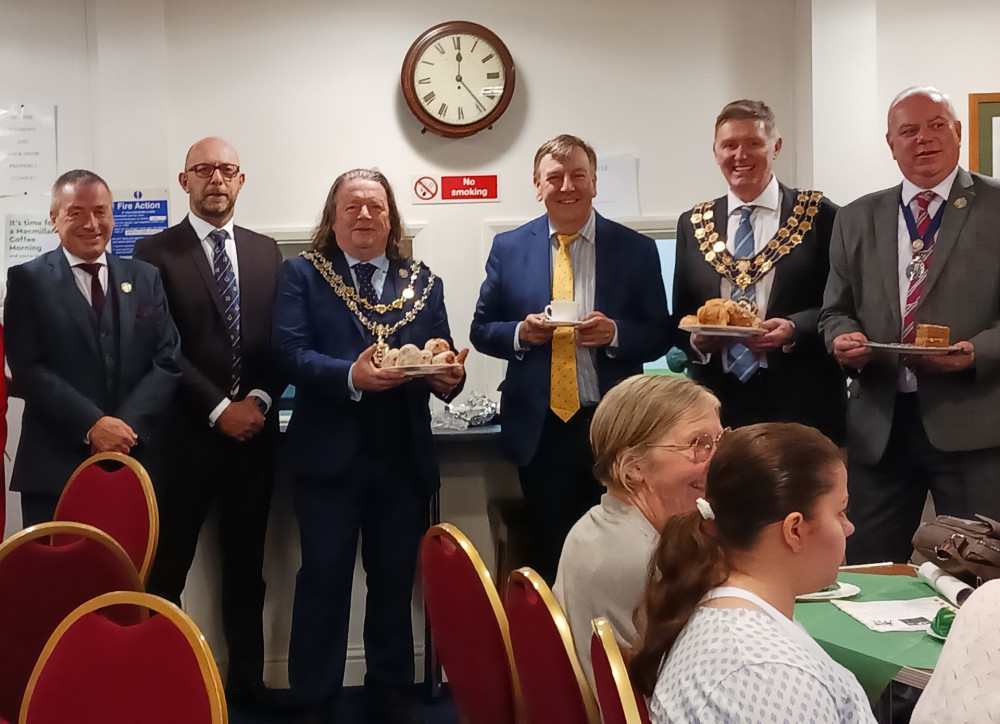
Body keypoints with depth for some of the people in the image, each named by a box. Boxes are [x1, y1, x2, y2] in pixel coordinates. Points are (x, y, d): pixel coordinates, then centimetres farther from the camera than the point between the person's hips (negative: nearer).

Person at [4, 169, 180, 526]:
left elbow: (168, 360, 4)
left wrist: (128, 426, -10)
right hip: (55, 469, -2)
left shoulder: (145, 278, 12)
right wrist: (92, 425, -16)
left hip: (136, 462, 2)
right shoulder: (28, 280, 3)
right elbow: (27, 368, -6)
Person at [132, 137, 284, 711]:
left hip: (254, 432, 4)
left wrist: (260, 399, -7)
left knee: (247, 565, 11)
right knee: (167, 567, 1)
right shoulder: (156, 252, -1)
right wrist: (220, 409, -13)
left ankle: (248, 681, 20)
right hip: (186, 434, -4)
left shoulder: (266, 251, 12)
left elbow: (280, 339, 8)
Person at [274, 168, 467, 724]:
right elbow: (292, 352, -10)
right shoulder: (303, 274, 2)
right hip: (331, 455, -3)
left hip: (405, 458, 3)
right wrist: (352, 376, -26)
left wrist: (449, 377, -17)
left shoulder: (424, 282, 11)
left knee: (395, 580, 13)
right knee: (325, 578, 4)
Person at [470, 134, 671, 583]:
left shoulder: (636, 250, 2)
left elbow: (660, 336, 3)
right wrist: (520, 333, -12)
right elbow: (481, 330, 9)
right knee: (550, 557, 11)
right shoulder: (508, 248, 5)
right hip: (540, 428, 1)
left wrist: (615, 334, -17)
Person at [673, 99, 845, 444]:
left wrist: (794, 330, -18)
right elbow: (681, 315, 14)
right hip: (718, 406, 2)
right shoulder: (693, 225, 11)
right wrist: (696, 340, -8)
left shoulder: (819, 216, 1)